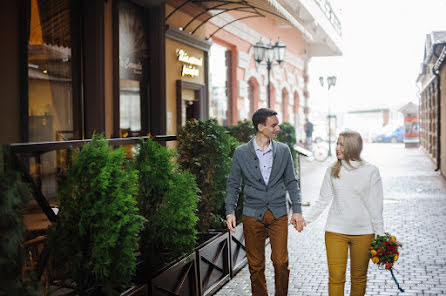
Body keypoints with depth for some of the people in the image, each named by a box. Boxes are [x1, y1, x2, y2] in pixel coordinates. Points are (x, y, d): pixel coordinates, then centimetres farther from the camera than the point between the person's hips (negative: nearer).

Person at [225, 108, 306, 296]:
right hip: (252, 215, -1)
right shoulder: (241, 152, -1)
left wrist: (297, 210, 0)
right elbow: (233, 184, 5)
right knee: (256, 265, 6)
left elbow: (291, 182, 9)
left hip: (278, 214, 1)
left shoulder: (283, 151, 4)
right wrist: (230, 212, -6)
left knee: (281, 262, -4)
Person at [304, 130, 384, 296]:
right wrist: (305, 219, -2)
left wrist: (380, 235, -2)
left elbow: (375, 206, -1)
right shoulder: (332, 171, 4)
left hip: (363, 232, -1)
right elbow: (322, 201, 8)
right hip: (335, 231, 1)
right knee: (336, 277, -1)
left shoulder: (371, 171, -3)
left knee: (359, 277, 10)